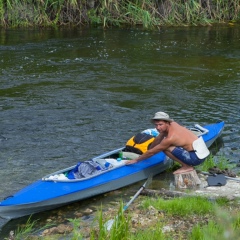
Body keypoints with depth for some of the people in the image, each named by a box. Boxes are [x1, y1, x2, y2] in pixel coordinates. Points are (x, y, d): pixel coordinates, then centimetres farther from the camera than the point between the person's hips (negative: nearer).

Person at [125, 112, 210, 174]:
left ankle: (187, 166, -6)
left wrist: (136, 160, 2)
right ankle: (187, 165, 13)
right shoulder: (172, 124, 2)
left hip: (197, 157, -9)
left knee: (166, 148, -18)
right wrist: (144, 155, 28)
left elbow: (151, 152, -10)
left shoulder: (170, 138, -21)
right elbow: (158, 140, 18)